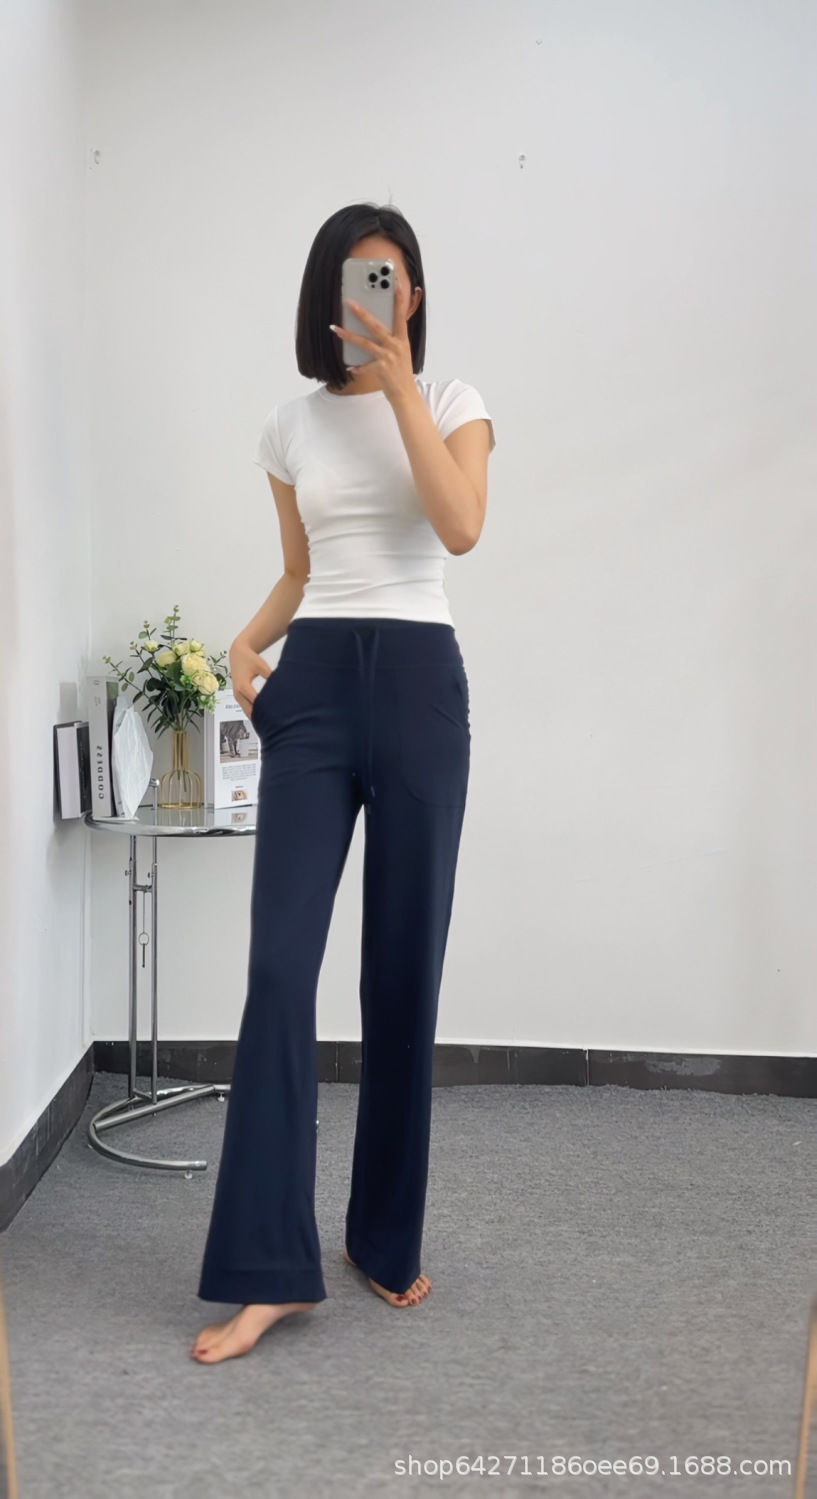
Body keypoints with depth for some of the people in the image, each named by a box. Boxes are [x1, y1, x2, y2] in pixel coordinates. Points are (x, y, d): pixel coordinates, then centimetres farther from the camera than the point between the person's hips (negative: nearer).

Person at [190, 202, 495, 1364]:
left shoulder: (452, 402, 6)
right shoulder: (290, 428, 14)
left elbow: (461, 529, -13)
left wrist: (400, 384, -12)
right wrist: (249, 640, 0)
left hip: (419, 680, -1)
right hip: (312, 684, 2)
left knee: (404, 968, 3)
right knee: (280, 965, -9)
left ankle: (388, 1238, 20)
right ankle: (268, 1268, -2)